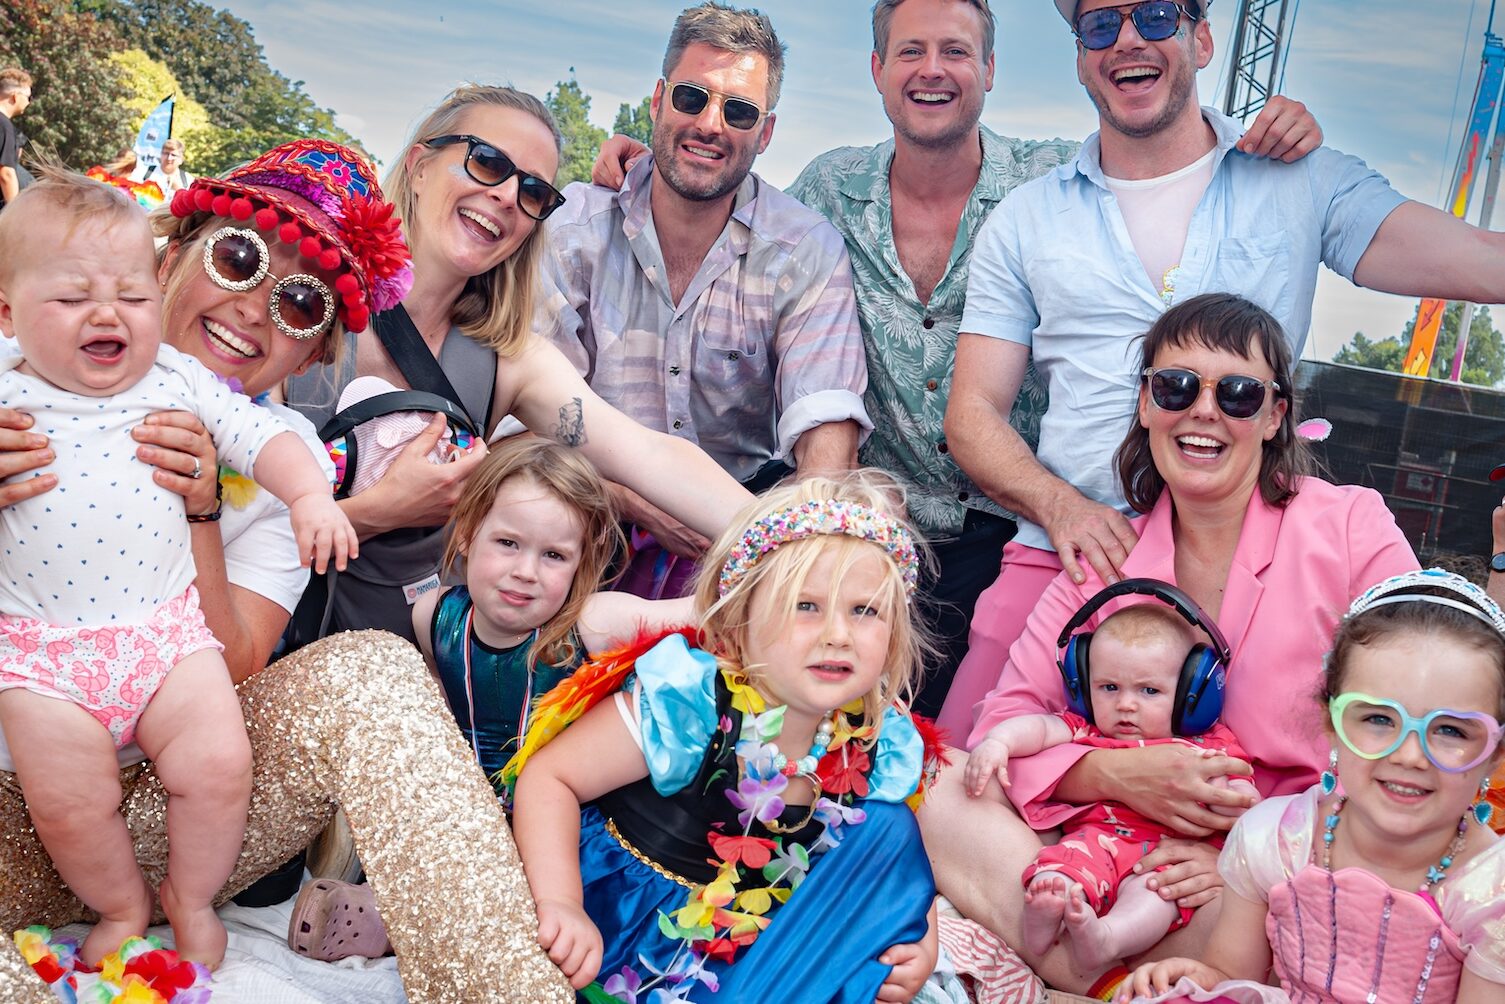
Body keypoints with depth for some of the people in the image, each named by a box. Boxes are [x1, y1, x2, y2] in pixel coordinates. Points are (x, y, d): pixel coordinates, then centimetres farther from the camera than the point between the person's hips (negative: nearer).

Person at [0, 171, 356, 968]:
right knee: (69, 804, -3)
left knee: (219, 766, -7)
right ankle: (122, 908, 28)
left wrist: (309, 494, -11)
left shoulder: (178, 382, 3)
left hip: (166, 629, 1)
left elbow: (260, 437, 4)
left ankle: (190, 897, 21)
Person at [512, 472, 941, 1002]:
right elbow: (549, 777, -17)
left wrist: (920, 939, -10)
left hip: (751, 952, 6)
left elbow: (894, 864, 9)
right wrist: (560, 905, -29)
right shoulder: (687, 702, -22)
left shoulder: (879, 745, -8)